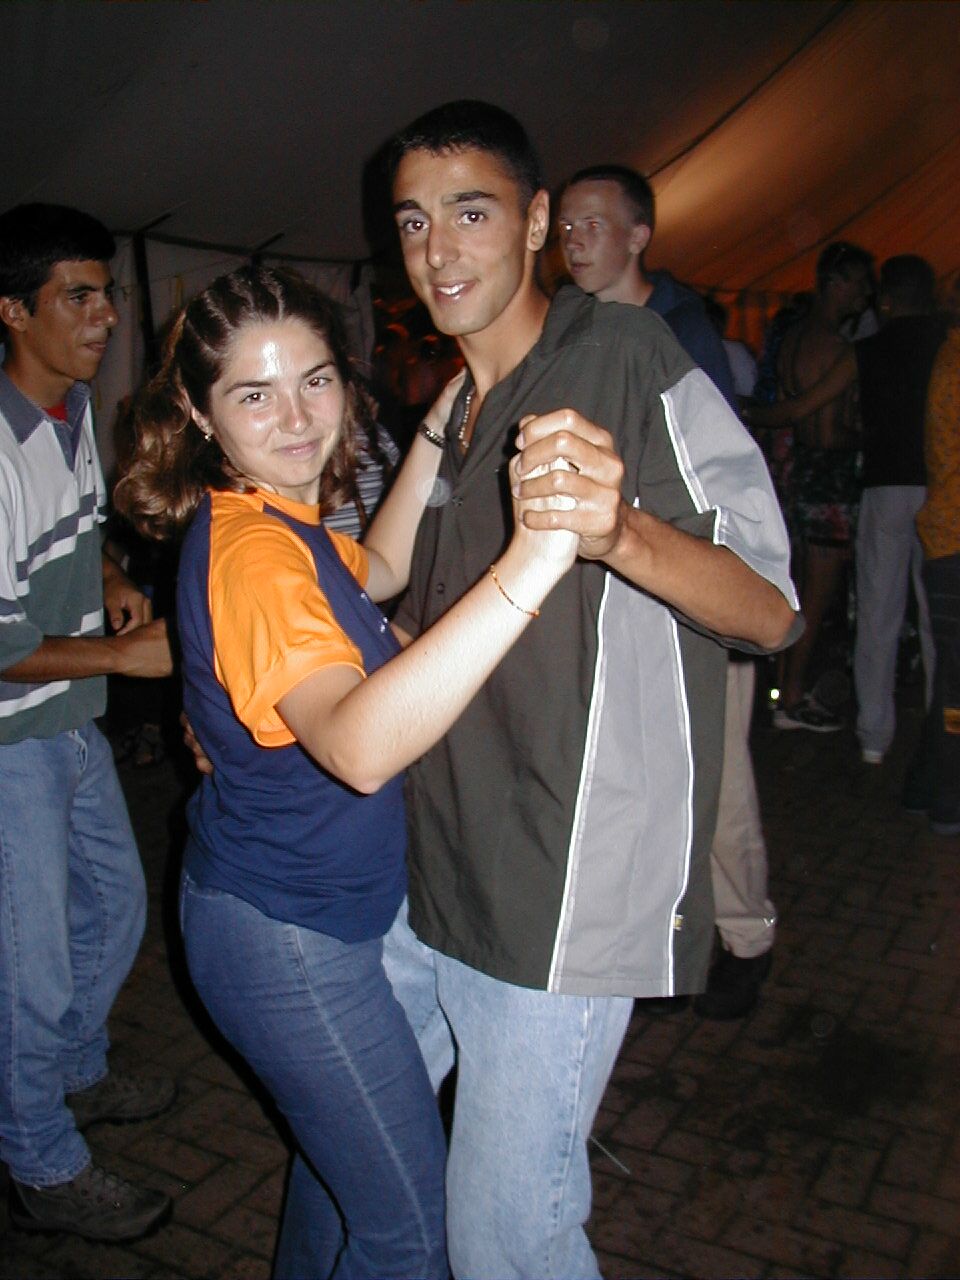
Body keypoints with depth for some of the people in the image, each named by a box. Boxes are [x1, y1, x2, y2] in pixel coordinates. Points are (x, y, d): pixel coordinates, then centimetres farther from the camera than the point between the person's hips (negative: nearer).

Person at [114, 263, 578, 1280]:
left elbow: (378, 574, 18)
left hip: (310, 908, 10)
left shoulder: (267, 517, 1)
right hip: (282, 932, -10)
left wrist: (437, 432, 5)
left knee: (343, 1140, 31)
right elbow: (359, 747, -47)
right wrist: (526, 568, -58)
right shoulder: (253, 550, -30)